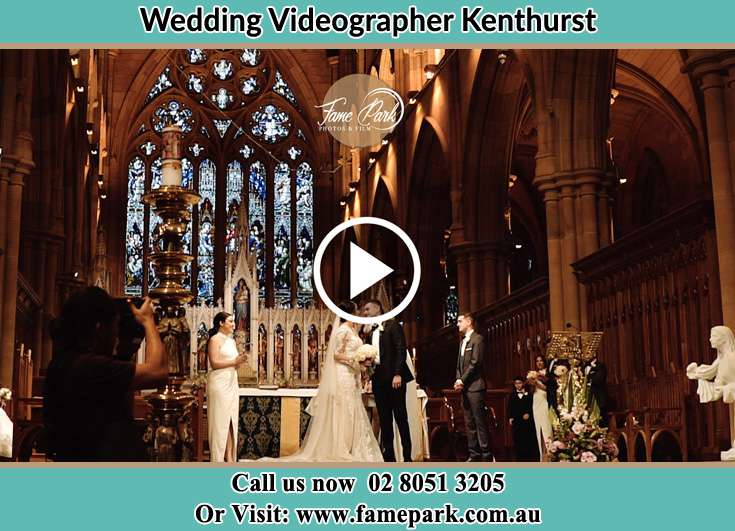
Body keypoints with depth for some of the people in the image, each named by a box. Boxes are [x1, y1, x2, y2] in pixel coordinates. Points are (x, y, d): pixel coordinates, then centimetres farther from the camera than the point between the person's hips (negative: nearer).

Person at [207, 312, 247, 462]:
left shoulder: (232, 341, 17)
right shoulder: (215, 339, -6)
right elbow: (214, 363, -15)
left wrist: (240, 360, 1)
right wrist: (234, 362, -15)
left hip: (232, 384, 8)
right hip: (219, 384, -8)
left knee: (231, 421, 5)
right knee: (220, 421, -5)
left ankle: (229, 458, 6)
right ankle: (218, 460, -1)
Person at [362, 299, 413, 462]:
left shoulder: (393, 325, 0)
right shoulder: (370, 333, 20)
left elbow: (401, 350, -9)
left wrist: (398, 374, -18)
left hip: (394, 377, -6)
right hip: (378, 379, 7)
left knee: (400, 417, -4)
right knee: (384, 419, 5)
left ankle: (407, 457, -1)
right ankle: (389, 456, 7)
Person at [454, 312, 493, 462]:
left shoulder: (478, 339, -6)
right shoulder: (462, 341, 20)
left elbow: (475, 363, -14)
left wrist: (462, 381, -12)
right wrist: (458, 380, 3)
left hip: (475, 386, -8)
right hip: (464, 388, 8)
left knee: (480, 421, -7)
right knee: (469, 423, 7)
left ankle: (486, 454, -5)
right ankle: (474, 454, 11)